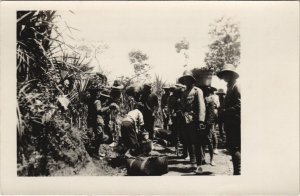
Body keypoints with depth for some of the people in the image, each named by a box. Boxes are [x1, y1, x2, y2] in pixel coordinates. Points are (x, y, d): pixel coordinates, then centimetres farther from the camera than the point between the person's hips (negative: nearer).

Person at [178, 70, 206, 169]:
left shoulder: (197, 91, -4)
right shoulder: (184, 93, 18)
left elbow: (201, 106, -12)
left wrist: (201, 121, -20)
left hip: (194, 121, -7)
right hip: (185, 121, 7)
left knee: (196, 143, -5)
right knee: (189, 143, 9)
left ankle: (199, 163, 3)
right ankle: (193, 163, 17)